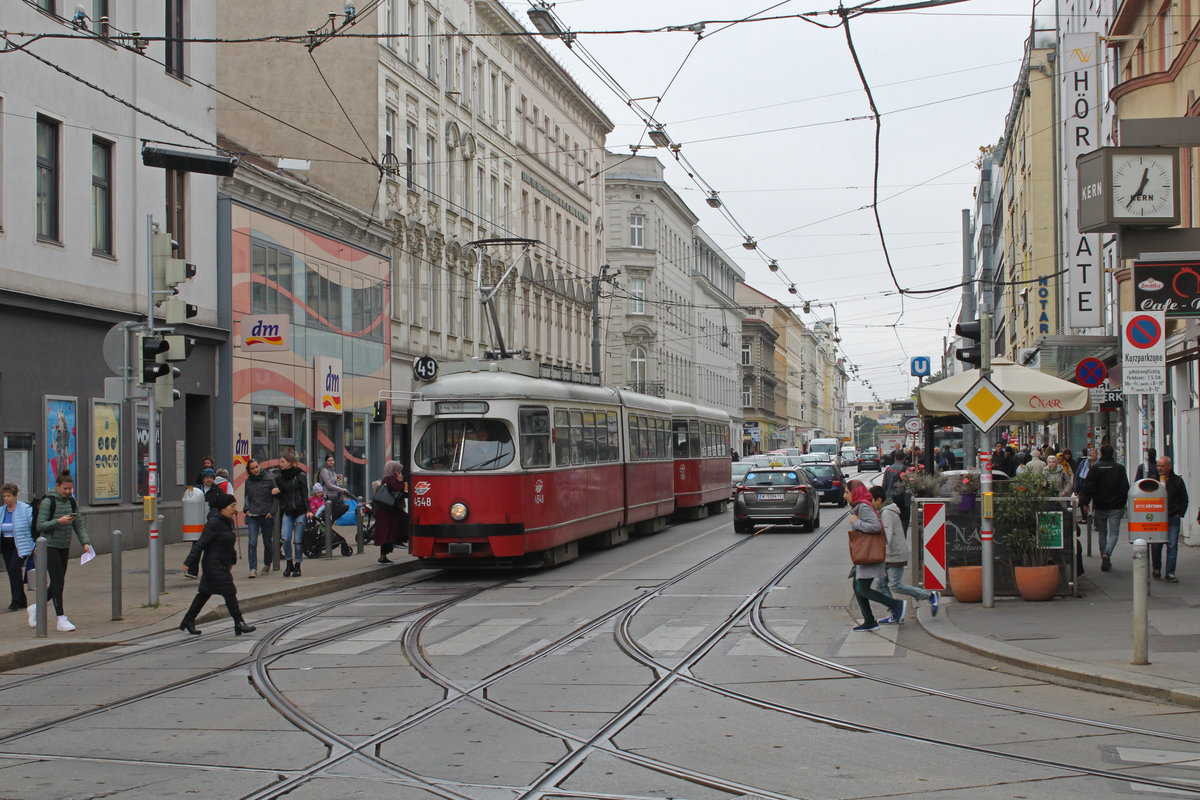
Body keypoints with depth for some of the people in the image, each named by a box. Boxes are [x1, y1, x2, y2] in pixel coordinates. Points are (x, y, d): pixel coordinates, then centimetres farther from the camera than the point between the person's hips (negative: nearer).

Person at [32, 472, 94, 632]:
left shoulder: (72, 503, 9)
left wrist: (85, 542, -5)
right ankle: (61, 620, -7)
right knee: (57, 581, -10)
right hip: (49, 546, -6)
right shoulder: (48, 502, -9)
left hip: (64, 547, 6)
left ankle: (36, 607, 31)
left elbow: (79, 525, 8)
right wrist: (59, 521, -24)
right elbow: (40, 526, -13)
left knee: (59, 583, 9)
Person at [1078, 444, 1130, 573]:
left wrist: (1083, 503, -1)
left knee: (1102, 533, 14)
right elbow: (1125, 488, 0)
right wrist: (1123, 504, 9)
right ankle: (1107, 554, -23)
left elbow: (1088, 487, -7)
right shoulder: (1119, 468, -2)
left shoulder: (1094, 468, -4)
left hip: (1099, 506, 1)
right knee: (1114, 533, 1)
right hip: (1115, 507, -1)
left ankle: (1104, 559, 17)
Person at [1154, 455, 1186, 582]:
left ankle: (1169, 573, -5)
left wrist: (1179, 514, 1)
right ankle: (1156, 569, 24)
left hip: (1172, 519, -1)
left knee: (1172, 546, -7)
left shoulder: (1177, 481, 3)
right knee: (1155, 546, 5)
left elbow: (1184, 500, 10)